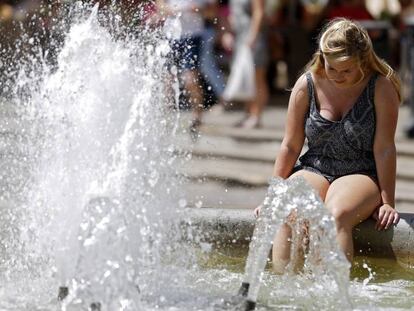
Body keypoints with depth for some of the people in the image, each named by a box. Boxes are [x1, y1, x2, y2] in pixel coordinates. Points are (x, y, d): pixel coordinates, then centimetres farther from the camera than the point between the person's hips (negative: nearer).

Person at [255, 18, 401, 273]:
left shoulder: (381, 88, -9)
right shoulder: (307, 85, -1)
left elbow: (384, 149, -8)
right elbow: (291, 146, 6)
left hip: (362, 175, -2)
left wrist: (387, 202, -7)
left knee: (337, 214, -37)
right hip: (314, 170, 3)